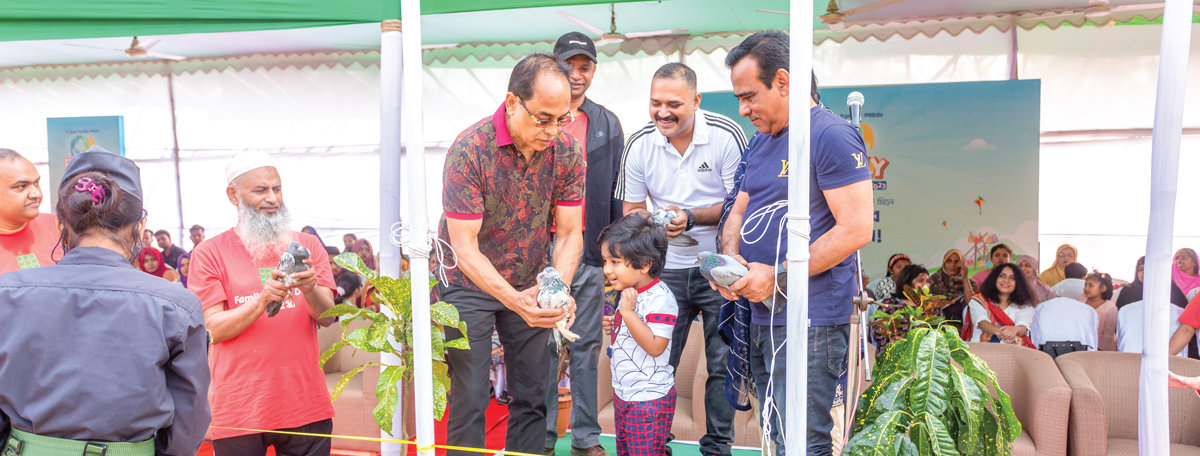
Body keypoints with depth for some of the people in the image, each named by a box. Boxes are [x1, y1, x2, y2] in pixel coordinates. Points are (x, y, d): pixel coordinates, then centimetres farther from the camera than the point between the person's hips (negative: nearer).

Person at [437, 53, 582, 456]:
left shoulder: (567, 152, -11)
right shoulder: (469, 149, -23)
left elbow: (568, 233, -7)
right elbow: (464, 246, -24)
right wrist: (513, 299, -38)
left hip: (531, 285, 4)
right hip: (470, 284, -3)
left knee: (533, 397, 7)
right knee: (469, 400, -1)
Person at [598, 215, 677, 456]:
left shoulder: (660, 298, -23)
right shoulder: (631, 292, 5)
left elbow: (655, 346, -30)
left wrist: (628, 312, -30)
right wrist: (613, 326, -1)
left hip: (649, 399, -10)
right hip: (623, 393, 10)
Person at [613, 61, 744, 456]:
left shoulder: (726, 136, -13)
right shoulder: (640, 144, -2)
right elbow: (632, 210, 7)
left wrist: (691, 218, -22)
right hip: (666, 270, 3)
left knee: (723, 362, 6)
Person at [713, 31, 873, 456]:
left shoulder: (832, 135, -11)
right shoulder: (760, 142, 16)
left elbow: (856, 229, -18)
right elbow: (738, 212, 21)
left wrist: (777, 275, -18)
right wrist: (730, 260, -1)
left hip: (809, 321, -8)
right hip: (761, 317, 8)